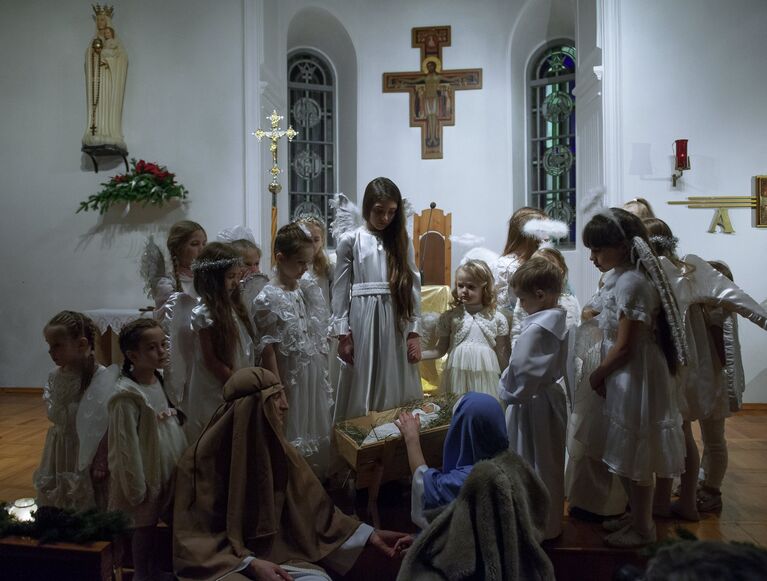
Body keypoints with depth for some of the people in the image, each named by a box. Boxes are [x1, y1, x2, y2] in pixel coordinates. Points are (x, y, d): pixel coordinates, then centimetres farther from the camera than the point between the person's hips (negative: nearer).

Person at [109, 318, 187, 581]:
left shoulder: (161, 381, 0)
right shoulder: (127, 395, -22)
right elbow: (126, 445, -19)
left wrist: (184, 464, 12)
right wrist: (136, 487, -15)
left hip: (169, 471, 7)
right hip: (147, 474, -7)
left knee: (153, 522, 21)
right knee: (143, 526, 10)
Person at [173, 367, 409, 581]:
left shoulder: (281, 452, 0)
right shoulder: (203, 458, -13)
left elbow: (315, 506, 5)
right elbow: (195, 537, -10)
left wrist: (369, 535, -1)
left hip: (278, 552, 4)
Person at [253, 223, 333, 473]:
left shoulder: (309, 290, 2)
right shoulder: (268, 299, -17)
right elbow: (268, 351, -15)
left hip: (315, 377, 6)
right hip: (290, 379, -6)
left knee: (318, 432, 18)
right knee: (292, 436, 8)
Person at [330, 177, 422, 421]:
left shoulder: (402, 241, 9)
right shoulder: (350, 241, 3)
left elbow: (413, 287, 6)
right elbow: (340, 290, 1)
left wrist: (414, 331, -1)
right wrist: (343, 334, -5)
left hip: (397, 322, 2)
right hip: (363, 321, -2)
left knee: (397, 390, 7)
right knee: (362, 390, 5)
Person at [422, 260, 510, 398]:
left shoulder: (497, 319, 0)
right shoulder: (450, 317, 1)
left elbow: (502, 355, 6)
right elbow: (440, 350, 5)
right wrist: (418, 354, -9)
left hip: (485, 376, 0)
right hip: (457, 375, 0)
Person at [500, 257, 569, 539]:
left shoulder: (536, 328, -26)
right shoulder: (560, 321, 3)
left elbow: (522, 370, -26)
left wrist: (511, 393, -9)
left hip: (531, 405, -9)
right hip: (551, 396, 9)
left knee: (531, 465, 6)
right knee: (550, 464, 21)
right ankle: (551, 523, 37)